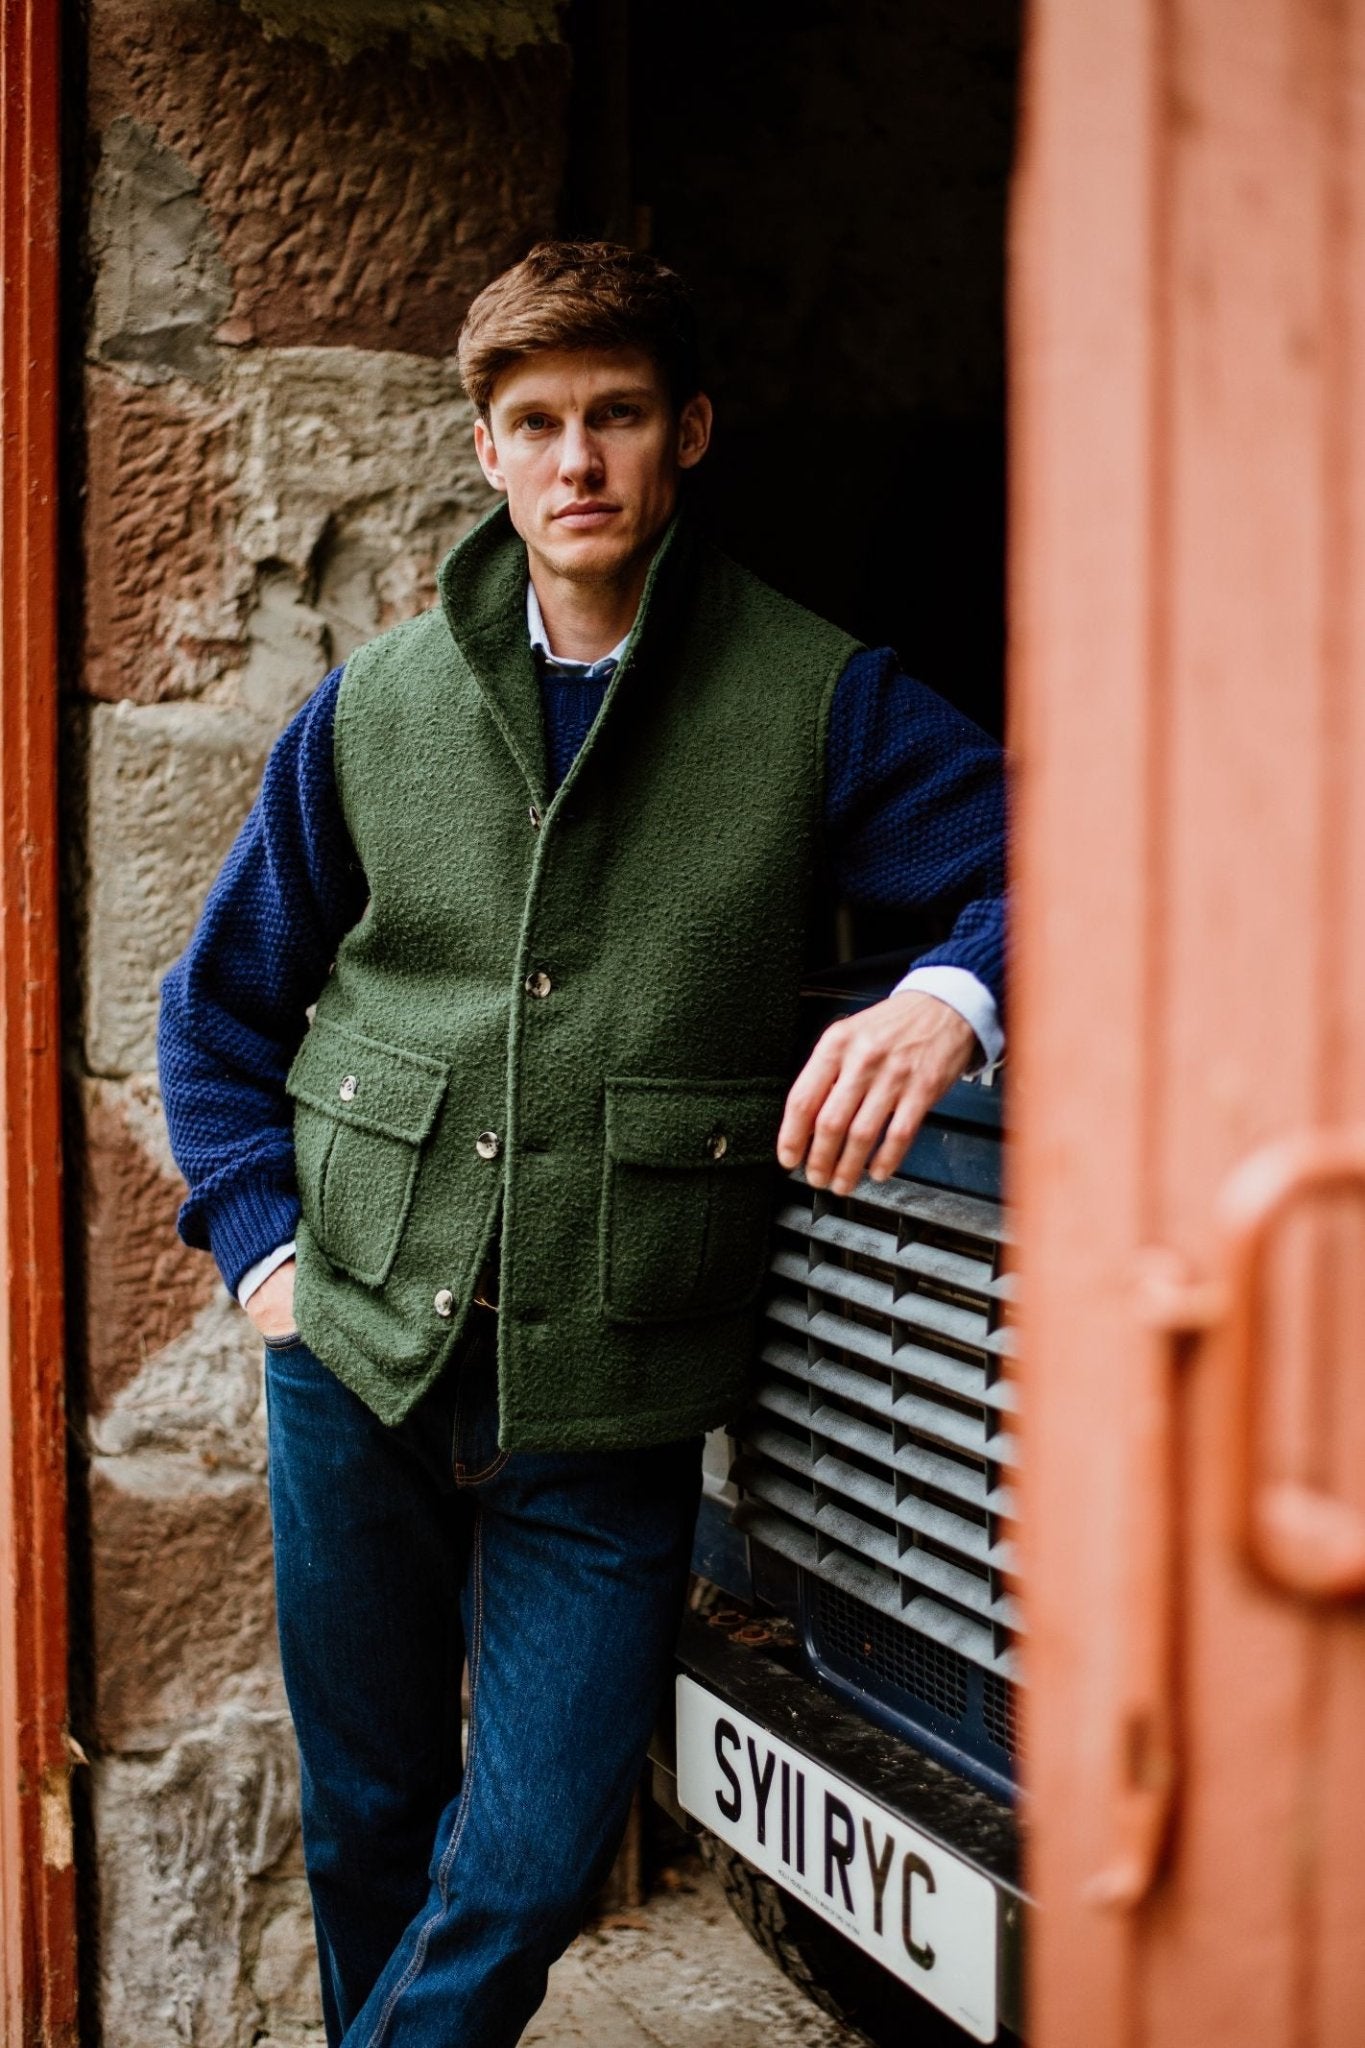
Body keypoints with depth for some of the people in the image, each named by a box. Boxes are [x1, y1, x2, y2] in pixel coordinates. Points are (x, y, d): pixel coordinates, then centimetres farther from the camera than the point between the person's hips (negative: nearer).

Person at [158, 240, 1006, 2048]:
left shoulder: (819, 703, -3)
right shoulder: (373, 710, 5)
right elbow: (221, 1000, 15)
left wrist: (954, 994, -31)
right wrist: (262, 1241, 5)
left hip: (607, 1405, -2)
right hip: (356, 1359, 3)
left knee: (531, 1866, 3)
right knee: (364, 1823, 18)